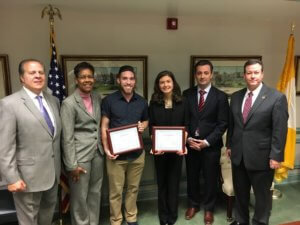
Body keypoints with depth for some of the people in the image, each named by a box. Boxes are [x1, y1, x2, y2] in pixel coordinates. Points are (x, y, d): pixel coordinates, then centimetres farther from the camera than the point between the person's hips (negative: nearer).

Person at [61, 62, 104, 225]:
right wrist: (72, 165, -13)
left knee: (95, 192, 19)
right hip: (80, 155, -6)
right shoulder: (69, 103, -13)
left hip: (97, 152, 6)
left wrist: (103, 147, 9)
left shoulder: (97, 98, 4)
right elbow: (67, 137, -14)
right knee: (79, 196, 10)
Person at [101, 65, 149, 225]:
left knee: (133, 188, 17)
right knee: (116, 191, 8)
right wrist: (106, 148, -16)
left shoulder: (142, 102, 5)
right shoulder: (108, 100, -6)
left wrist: (143, 126, -6)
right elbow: (104, 126, -5)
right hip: (117, 153, -3)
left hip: (137, 153, 3)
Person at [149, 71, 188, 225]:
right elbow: (151, 128, -1)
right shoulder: (154, 103, -1)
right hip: (160, 149, 1)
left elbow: (185, 126, 0)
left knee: (174, 182, 11)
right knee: (162, 182, 14)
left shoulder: (181, 103, 0)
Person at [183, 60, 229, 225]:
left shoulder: (220, 96, -5)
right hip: (190, 144, 2)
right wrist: (188, 139, -9)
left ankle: (208, 208, 34)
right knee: (192, 177, 15)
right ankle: (193, 205, 38)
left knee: (210, 179, 12)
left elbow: (222, 124, -7)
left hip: (211, 146, -2)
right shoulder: (187, 94, 1)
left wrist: (206, 142, -14)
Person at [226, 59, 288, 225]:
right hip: (238, 155, 5)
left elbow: (280, 130, -12)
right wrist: (229, 145, 11)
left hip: (261, 156, -4)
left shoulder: (277, 97, -9)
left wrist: (276, 156, -14)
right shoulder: (236, 96, 5)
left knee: (262, 194, 14)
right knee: (240, 192, 20)